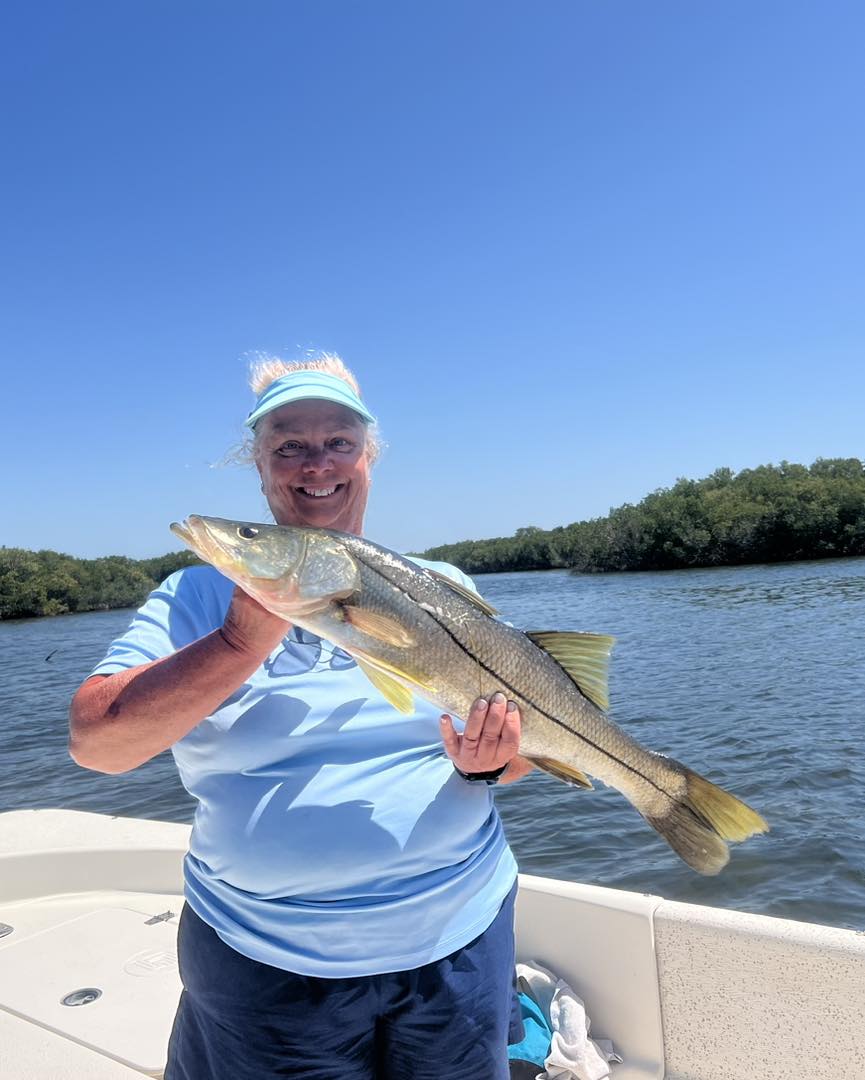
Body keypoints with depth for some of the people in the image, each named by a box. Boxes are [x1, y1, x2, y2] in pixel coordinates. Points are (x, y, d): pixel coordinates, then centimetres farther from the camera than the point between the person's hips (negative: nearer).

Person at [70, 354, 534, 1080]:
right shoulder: (199, 596, -3)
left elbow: (525, 740, 5)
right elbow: (95, 742, -14)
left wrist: (488, 758, -18)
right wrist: (245, 639, -25)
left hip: (458, 936, 2)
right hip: (266, 960, -1)